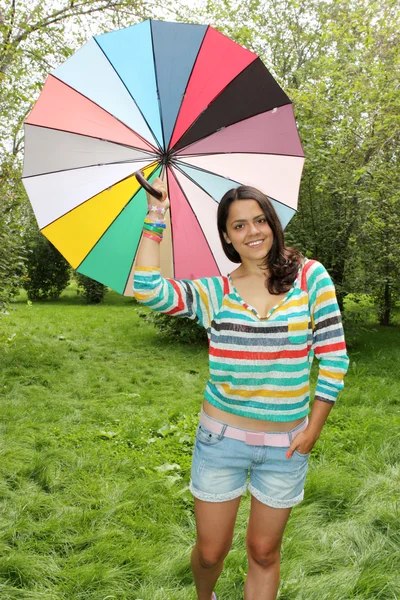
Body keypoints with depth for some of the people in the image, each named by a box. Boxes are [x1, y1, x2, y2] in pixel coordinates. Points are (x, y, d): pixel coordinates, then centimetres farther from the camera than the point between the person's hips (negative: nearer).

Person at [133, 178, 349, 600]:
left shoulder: (310, 276, -5)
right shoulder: (213, 292, -5)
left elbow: (334, 356, -4)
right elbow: (148, 290, -20)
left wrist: (313, 429, -5)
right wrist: (155, 218, -17)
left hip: (286, 445, 0)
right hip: (222, 439, 0)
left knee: (264, 552, 16)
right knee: (211, 551, 15)